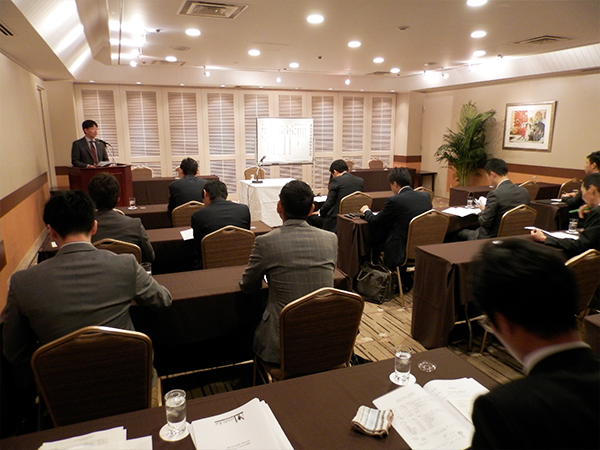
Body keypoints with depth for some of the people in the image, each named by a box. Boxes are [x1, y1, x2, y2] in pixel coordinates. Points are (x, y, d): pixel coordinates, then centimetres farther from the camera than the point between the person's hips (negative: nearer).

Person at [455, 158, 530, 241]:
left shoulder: (495, 194, -24)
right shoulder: (524, 192, -2)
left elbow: (484, 223, -20)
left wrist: (483, 210, 1)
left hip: (493, 237, -8)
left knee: (458, 234, 12)